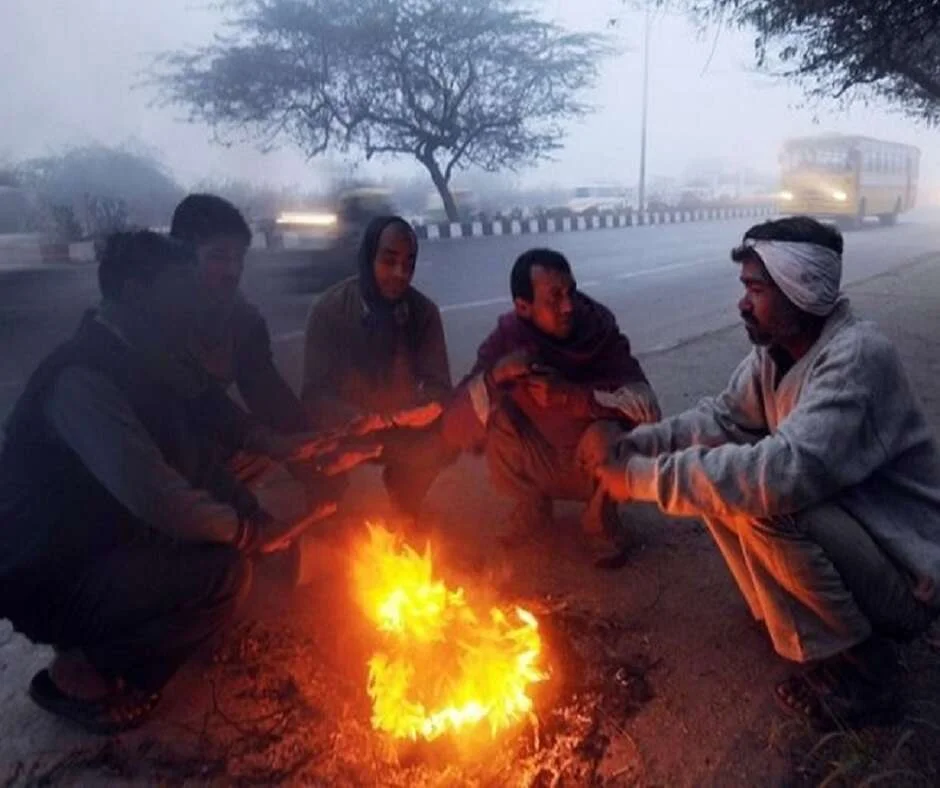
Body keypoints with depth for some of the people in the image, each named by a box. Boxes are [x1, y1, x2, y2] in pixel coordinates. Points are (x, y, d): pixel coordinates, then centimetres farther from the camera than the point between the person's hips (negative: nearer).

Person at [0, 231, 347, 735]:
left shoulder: (137, 358, 3)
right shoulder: (80, 376, -26)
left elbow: (213, 420, 12)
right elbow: (153, 495, -35)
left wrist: (289, 447, -4)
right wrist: (254, 533, -24)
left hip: (106, 546, 9)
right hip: (49, 581, -9)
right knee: (224, 570, -25)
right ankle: (79, 671, -1)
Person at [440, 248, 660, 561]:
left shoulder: (600, 330, -21)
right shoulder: (507, 337, -18)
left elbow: (648, 407, -30)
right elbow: (455, 430, -22)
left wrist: (572, 395, -41)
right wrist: (493, 376, -40)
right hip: (541, 468, 2)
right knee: (496, 415, -24)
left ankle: (601, 516, -1)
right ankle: (531, 510, 3)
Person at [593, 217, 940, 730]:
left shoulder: (857, 355, -28)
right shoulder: (774, 351, -2)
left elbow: (785, 473, -40)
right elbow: (720, 419, 4)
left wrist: (646, 477, -35)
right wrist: (631, 446, -13)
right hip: (834, 533, 8)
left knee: (764, 503, -30)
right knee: (716, 469, -3)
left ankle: (858, 672, -8)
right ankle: (782, 612, 12)